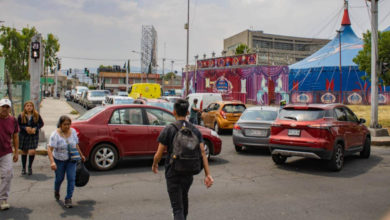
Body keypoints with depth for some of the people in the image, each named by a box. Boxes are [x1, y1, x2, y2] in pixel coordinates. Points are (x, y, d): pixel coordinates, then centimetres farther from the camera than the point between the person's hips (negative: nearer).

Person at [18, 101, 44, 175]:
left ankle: (30, 167, 14)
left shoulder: (37, 115, -3)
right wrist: (25, 128, -17)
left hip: (34, 136, -1)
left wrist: (35, 128, -13)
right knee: (24, 152, 10)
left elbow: (41, 123, 3)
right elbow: (18, 125, -1)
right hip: (23, 136, 1)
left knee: (32, 152, -10)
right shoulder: (21, 116, -3)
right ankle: (23, 168, 28)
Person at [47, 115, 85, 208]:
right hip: (59, 160, -2)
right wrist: (52, 162, -37)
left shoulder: (73, 131, -5)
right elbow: (50, 149, -26)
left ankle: (68, 199, 3)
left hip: (71, 160, 3)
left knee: (71, 179, -7)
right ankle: (56, 191, 44)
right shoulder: (55, 134, -19)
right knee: (59, 178, 13)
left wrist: (81, 155, 15)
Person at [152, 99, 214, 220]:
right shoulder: (195, 130, 0)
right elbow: (202, 153, -8)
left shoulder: (168, 130, -11)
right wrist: (208, 174, -9)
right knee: (184, 198, 30)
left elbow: (159, 154, -10)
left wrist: (154, 165, 11)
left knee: (177, 207, -3)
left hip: (172, 173, -5)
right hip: (189, 173, 5)